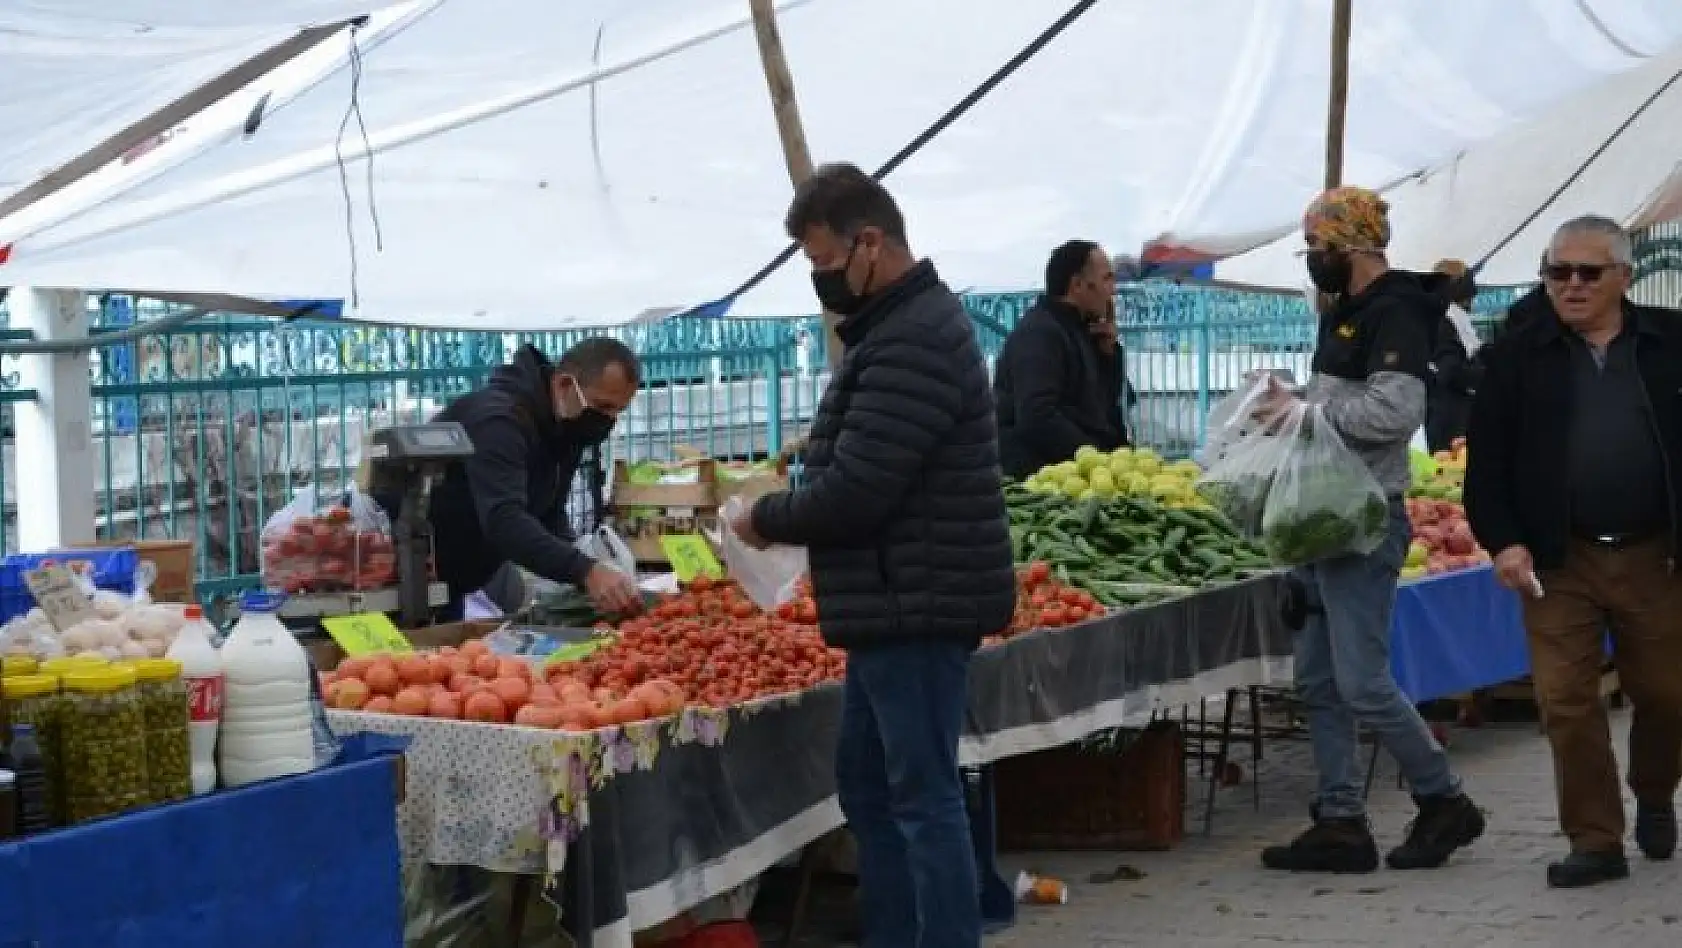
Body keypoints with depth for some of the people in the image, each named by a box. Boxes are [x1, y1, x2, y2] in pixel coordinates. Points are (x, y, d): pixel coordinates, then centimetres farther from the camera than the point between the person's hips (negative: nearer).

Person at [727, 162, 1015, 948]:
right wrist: (808, 459, 7)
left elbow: (855, 492, -23)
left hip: (917, 608, -11)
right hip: (896, 608, 11)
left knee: (923, 796, -6)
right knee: (868, 786, 16)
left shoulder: (912, 341, -20)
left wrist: (766, 519, -7)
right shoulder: (899, 325, 15)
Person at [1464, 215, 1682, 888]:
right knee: (1567, 700, -3)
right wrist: (1503, 541, -10)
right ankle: (1596, 841, 6)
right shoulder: (1517, 354, 3)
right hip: (1557, 559, 0)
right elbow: (1487, 458, 1)